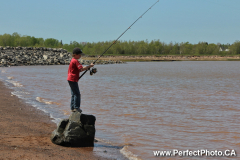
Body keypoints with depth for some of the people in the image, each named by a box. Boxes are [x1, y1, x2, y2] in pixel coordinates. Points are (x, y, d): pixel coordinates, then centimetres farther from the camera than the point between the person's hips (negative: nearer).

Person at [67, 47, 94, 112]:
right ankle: (76, 107, -6)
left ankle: (72, 107, 17)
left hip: (70, 79, 10)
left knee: (74, 94, 14)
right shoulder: (75, 61, -15)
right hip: (73, 79, -10)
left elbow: (79, 69, 21)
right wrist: (89, 66, -17)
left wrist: (87, 67, 10)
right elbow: (81, 69, -23)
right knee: (77, 94, -7)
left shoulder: (73, 60, 15)